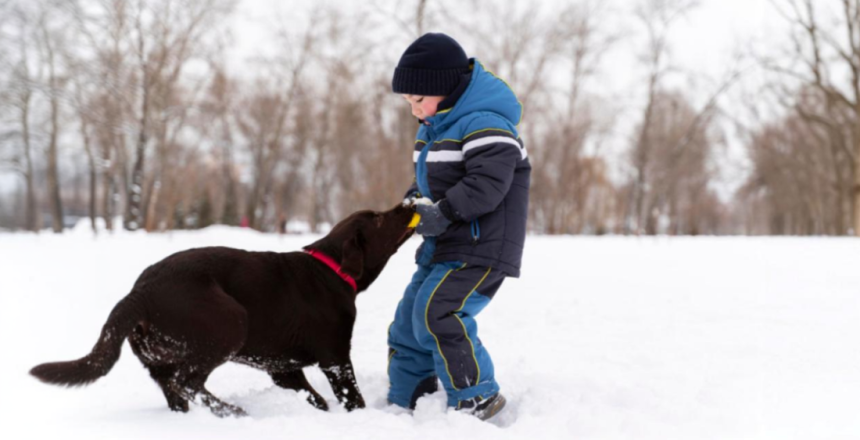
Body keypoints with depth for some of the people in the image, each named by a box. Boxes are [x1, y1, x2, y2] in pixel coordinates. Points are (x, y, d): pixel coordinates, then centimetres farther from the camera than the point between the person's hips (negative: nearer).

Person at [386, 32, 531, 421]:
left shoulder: (484, 125, -17)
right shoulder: (435, 127, 14)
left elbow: (487, 184, -27)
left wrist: (443, 213, -26)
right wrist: (415, 199, 4)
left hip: (480, 248, -10)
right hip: (442, 247, 10)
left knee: (438, 312, -24)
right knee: (408, 322, 11)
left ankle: (477, 397, -11)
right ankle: (405, 404, 23)